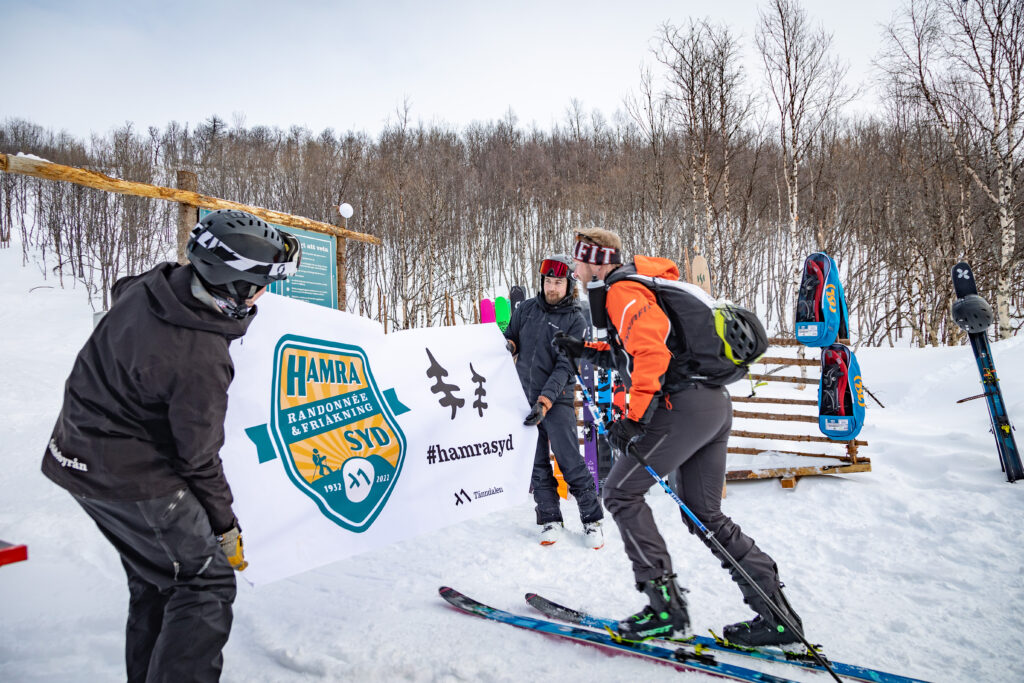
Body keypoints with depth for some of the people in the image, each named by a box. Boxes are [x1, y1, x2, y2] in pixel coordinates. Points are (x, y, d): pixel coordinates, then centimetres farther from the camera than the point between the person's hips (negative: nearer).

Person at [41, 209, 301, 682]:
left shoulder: (149, 285, -8)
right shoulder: (202, 360, -31)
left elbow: (120, 290, 20)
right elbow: (198, 457, -19)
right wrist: (226, 527, -5)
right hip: (132, 477, -9)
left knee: (153, 581, 22)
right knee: (207, 583, 2)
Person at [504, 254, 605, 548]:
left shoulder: (576, 321, -5)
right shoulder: (526, 309, 7)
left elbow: (565, 367, -13)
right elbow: (510, 338, 19)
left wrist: (545, 401, -24)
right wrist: (509, 345, -6)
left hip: (558, 399, -4)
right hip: (525, 396, 4)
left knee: (571, 463, -7)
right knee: (536, 464, 7)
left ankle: (592, 519, 10)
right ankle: (550, 519, 20)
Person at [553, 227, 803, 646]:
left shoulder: (622, 291, -8)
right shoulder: (639, 285, 23)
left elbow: (652, 351, -23)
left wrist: (634, 417, -24)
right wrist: (586, 350, 25)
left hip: (684, 406, -10)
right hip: (717, 405, 10)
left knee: (621, 492, 0)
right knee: (706, 515, 16)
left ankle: (665, 607, 5)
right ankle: (776, 615, 18)